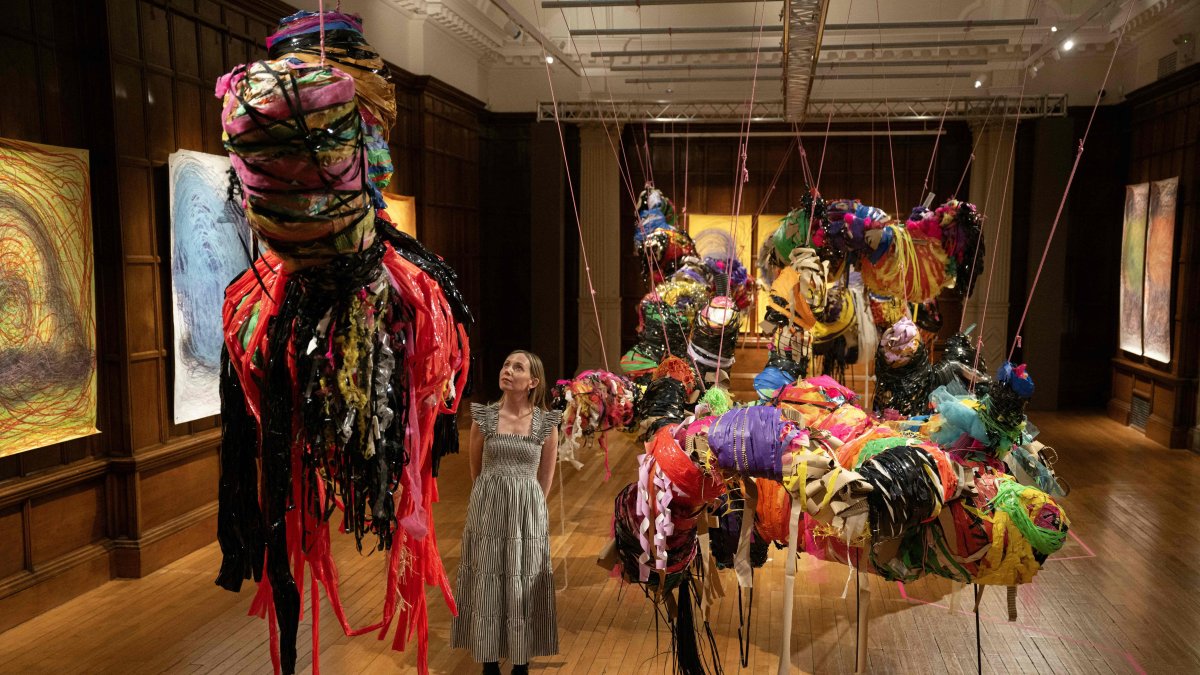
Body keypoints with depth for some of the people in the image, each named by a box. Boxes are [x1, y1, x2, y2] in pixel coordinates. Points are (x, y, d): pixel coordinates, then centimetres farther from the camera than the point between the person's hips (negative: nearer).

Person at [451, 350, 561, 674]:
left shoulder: (546, 422, -4)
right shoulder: (483, 417, -3)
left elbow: (545, 477, 7)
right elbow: (476, 470, 9)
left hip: (528, 513, 0)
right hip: (487, 510, 1)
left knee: (524, 587, 7)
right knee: (487, 584, 7)